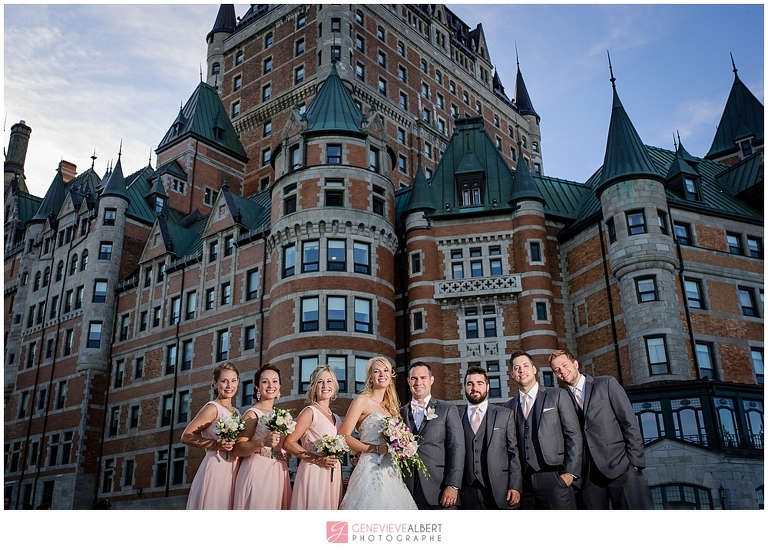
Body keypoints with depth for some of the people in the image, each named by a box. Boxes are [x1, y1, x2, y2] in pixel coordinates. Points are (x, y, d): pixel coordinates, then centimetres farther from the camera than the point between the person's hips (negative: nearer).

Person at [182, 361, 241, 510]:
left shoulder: (236, 412, 16)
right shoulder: (212, 408, -7)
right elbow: (186, 436, -14)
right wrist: (216, 445, -21)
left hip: (232, 470, 8)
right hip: (216, 468, -7)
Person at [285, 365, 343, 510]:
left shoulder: (336, 418, 15)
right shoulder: (310, 412, -5)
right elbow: (289, 443, -13)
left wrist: (342, 478, 9)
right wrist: (318, 459, -17)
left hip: (334, 476, 7)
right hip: (314, 474, -7)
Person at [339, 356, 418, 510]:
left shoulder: (390, 406, 19)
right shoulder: (362, 401, -1)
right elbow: (343, 436, -9)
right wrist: (376, 449, -16)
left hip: (390, 473, 6)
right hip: (372, 470, -6)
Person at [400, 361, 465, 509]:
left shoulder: (448, 410, 5)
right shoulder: (400, 413, 12)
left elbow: (456, 449, -2)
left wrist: (453, 486, -10)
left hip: (439, 491, -2)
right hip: (407, 492, 2)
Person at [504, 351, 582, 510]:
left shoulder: (557, 396, 5)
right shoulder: (509, 407, 13)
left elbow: (574, 435, 0)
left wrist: (570, 473, -8)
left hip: (554, 478, -3)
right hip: (525, 483, 3)